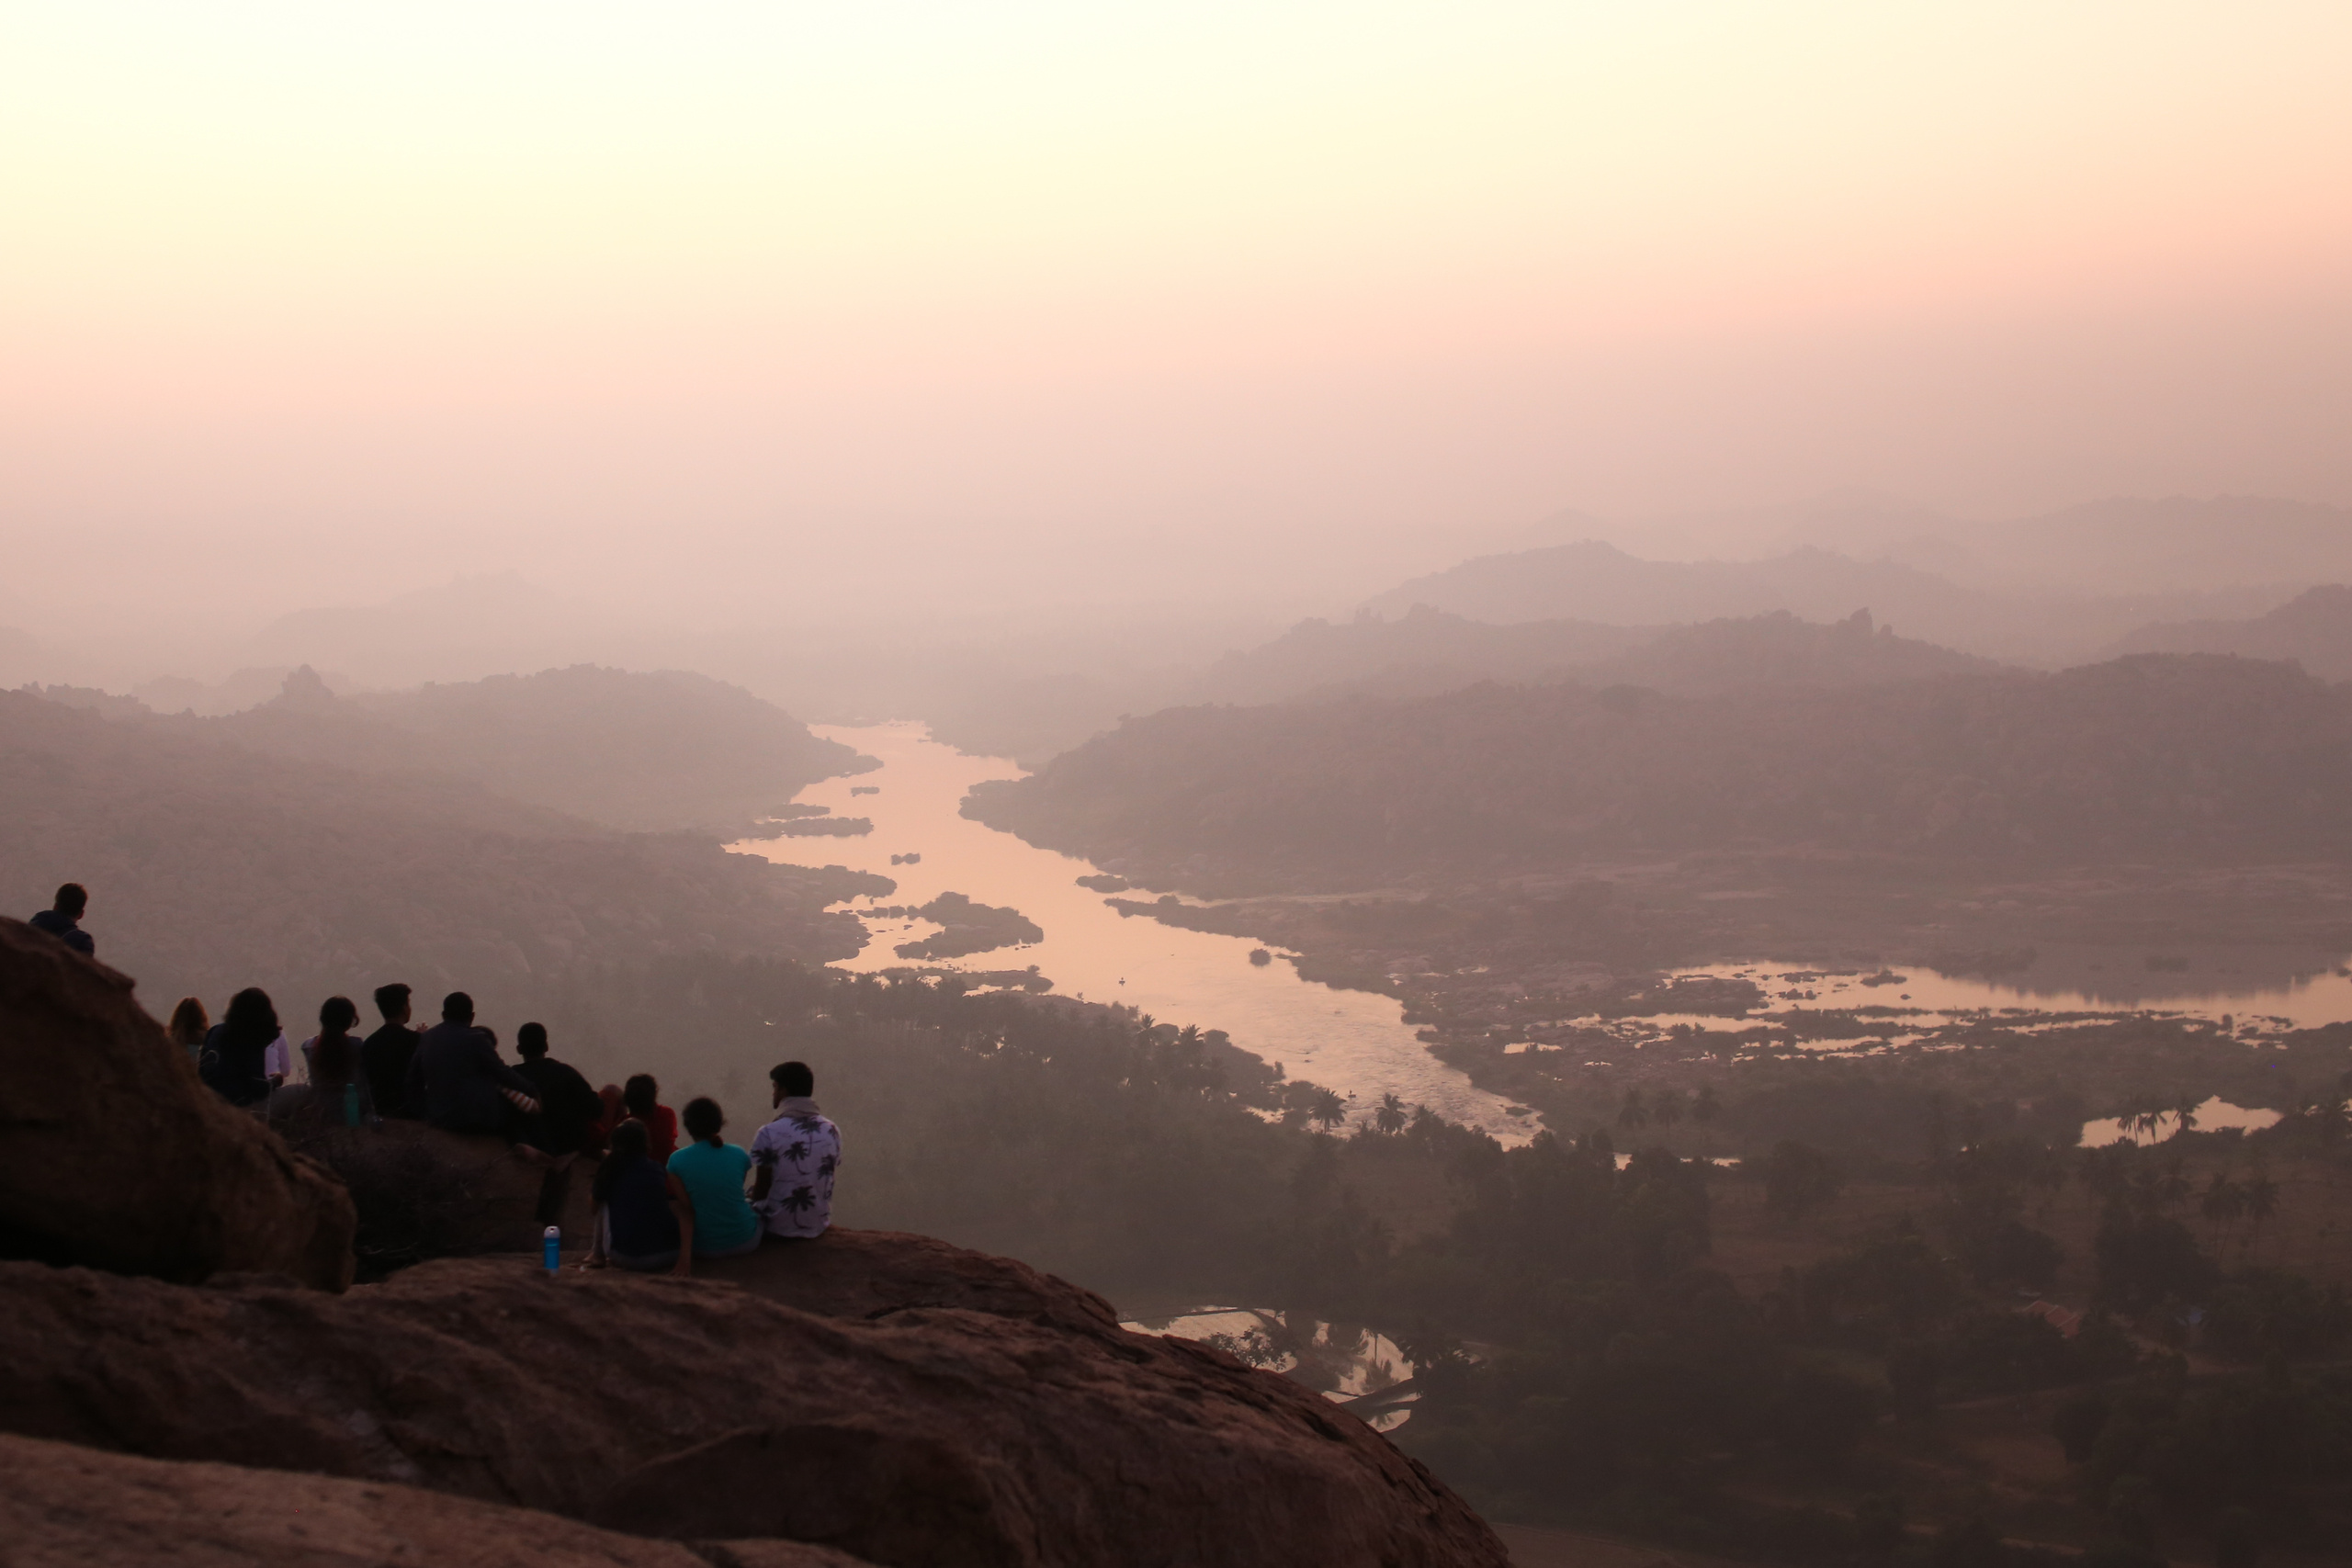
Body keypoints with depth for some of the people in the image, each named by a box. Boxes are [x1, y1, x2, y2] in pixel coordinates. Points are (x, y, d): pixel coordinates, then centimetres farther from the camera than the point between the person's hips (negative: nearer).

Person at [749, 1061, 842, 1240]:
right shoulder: (832, 1132, -4)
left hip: (778, 1227, -4)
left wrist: (752, 1198, 10)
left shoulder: (768, 1134, -18)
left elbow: (761, 1190, -11)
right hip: (818, 1226, 4)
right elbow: (827, 1183, 6)